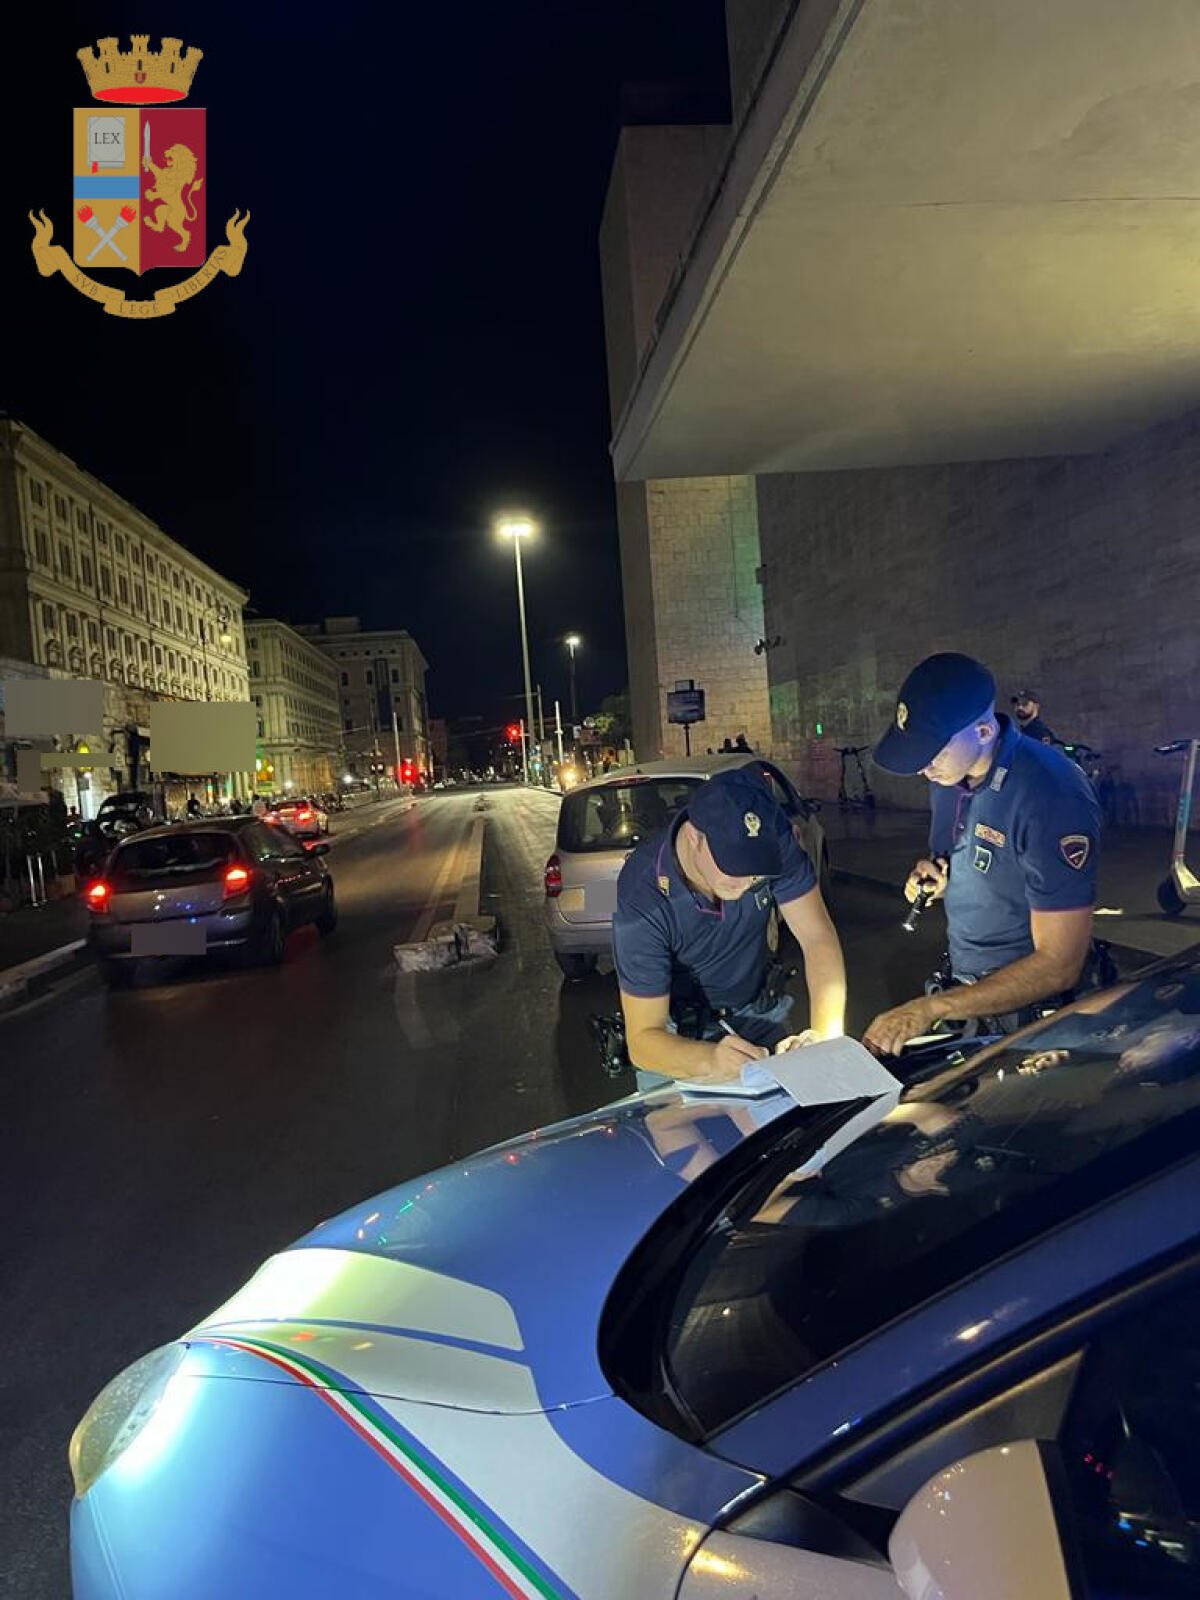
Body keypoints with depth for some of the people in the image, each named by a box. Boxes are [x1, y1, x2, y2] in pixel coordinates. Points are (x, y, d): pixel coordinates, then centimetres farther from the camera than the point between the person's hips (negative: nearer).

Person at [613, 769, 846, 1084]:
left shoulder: (773, 842, -22)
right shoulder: (642, 901, -32)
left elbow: (818, 938, -21)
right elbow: (642, 1040, -32)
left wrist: (826, 1034, -38)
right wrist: (709, 1060, -53)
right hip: (678, 1033, -1)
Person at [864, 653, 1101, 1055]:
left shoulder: (1052, 796, -28)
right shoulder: (948, 770, -4)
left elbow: (1059, 966, -26)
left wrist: (932, 1008, -29)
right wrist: (932, 873, -6)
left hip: (1026, 1006, -7)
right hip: (960, 981, 7)